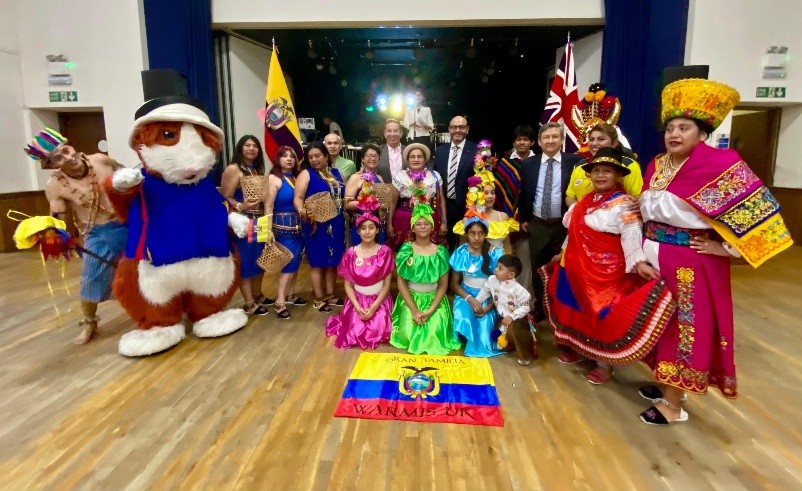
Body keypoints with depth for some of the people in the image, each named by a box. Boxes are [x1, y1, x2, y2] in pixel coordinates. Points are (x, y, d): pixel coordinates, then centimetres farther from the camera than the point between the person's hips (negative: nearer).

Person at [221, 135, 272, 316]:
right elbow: (225, 198, -16)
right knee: (246, 262, -3)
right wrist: (241, 206, -33)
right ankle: (249, 303, 5)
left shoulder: (258, 169, 14)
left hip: (260, 222, 8)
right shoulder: (233, 169, -10)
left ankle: (257, 295, 29)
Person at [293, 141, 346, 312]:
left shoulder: (335, 173, 13)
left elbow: (342, 196, 21)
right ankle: (319, 299, 12)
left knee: (333, 261, 12)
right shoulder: (306, 174, -2)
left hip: (336, 224, 5)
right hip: (316, 225, -5)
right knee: (318, 262, 2)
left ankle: (330, 295, 25)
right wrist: (302, 212, -32)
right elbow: (298, 198, -12)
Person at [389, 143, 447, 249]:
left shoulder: (435, 176, 5)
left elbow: (441, 200, 7)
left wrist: (444, 222, 3)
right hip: (404, 220, -1)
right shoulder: (400, 177, 2)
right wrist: (389, 224, 1)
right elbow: (393, 201, 4)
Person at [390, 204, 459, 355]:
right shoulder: (406, 250, -5)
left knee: (434, 334, -20)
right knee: (409, 333, -21)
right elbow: (401, 282, -5)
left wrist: (430, 311, -14)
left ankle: (429, 345, 15)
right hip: (410, 299, 0)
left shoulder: (441, 252, -4)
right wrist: (414, 310, -15)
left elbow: (443, 285, -2)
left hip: (434, 301, 0)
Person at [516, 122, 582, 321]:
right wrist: (523, 218, 8)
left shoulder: (574, 162, -5)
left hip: (564, 226, -2)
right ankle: (539, 308, 29)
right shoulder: (528, 164, 3)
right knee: (537, 269, 13)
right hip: (537, 225, 3)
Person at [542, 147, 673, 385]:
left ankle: (604, 363, 17)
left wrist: (639, 262, -36)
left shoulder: (622, 203, -12)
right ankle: (579, 348, 36)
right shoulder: (586, 201, 9)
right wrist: (564, 255, 23)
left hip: (605, 270, -7)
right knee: (579, 309, 17)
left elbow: (631, 234, -24)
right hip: (578, 267, 7)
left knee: (603, 313, 1)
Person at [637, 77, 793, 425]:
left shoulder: (719, 164, -14)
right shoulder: (656, 165, 6)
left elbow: (754, 210, -15)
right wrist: (640, 255, 5)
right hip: (655, 259, 7)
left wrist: (725, 247, -13)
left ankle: (674, 404, 18)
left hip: (691, 264, -6)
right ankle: (665, 383, 36)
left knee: (684, 328, 5)